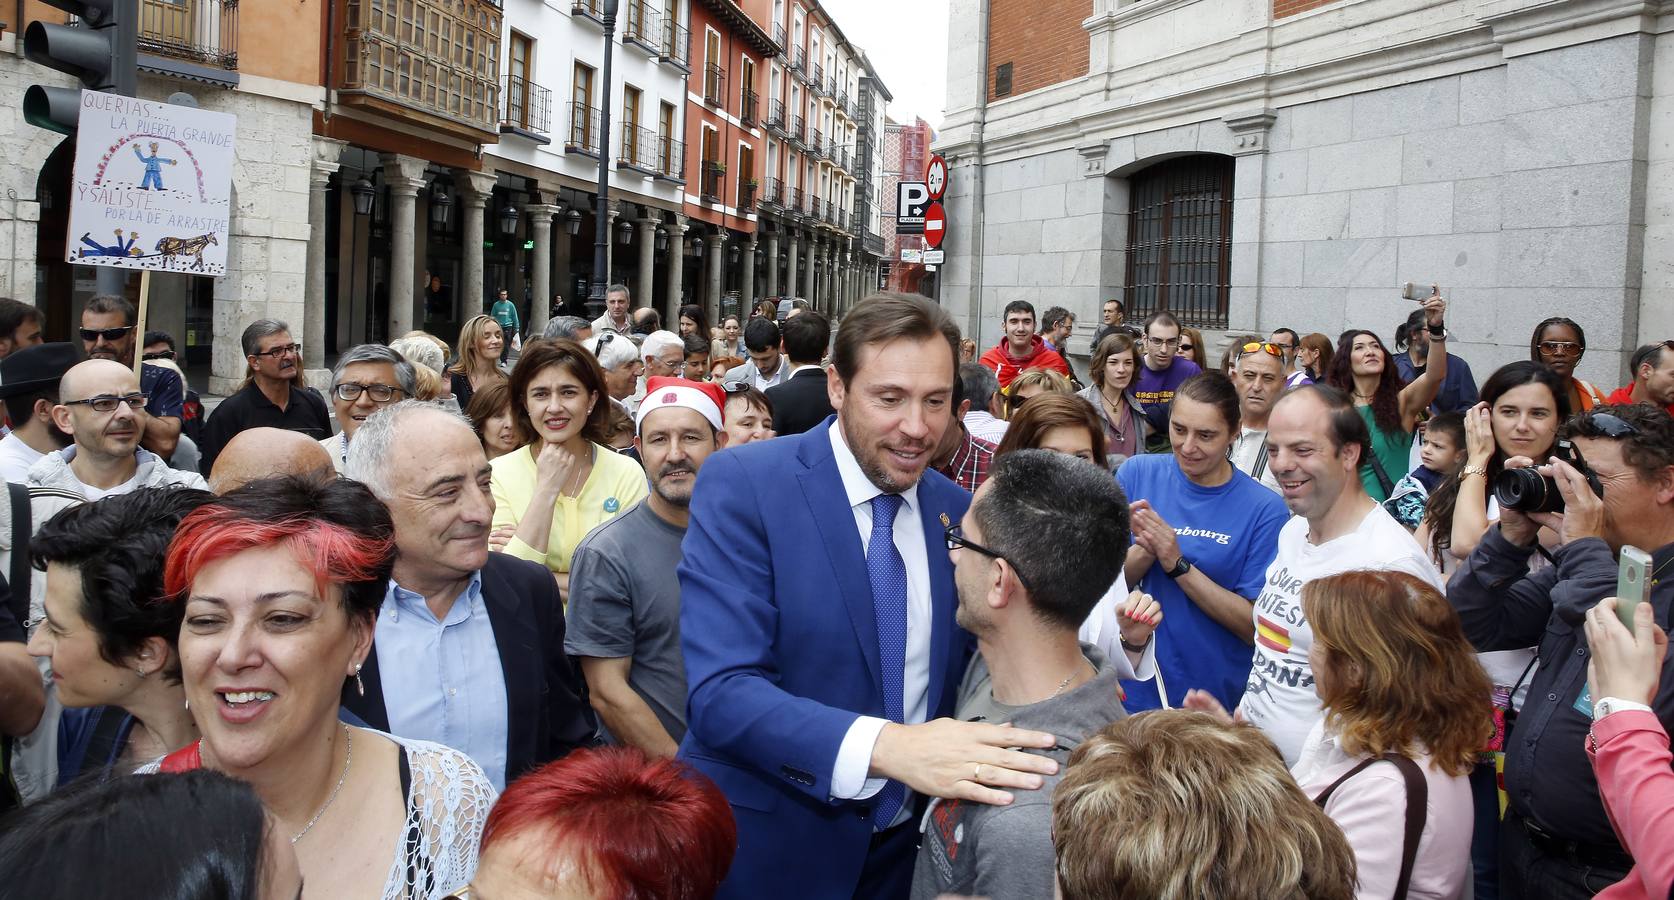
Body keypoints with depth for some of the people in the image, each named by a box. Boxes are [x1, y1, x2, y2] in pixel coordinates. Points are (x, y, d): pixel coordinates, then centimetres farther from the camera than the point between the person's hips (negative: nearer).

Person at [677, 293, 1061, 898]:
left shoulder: (956, 510, 2)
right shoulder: (740, 486, -15)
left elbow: (959, 679, 9)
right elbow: (721, 693, -24)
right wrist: (885, 746, -38)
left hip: (902, 848, 5)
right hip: (764, 848, -4)